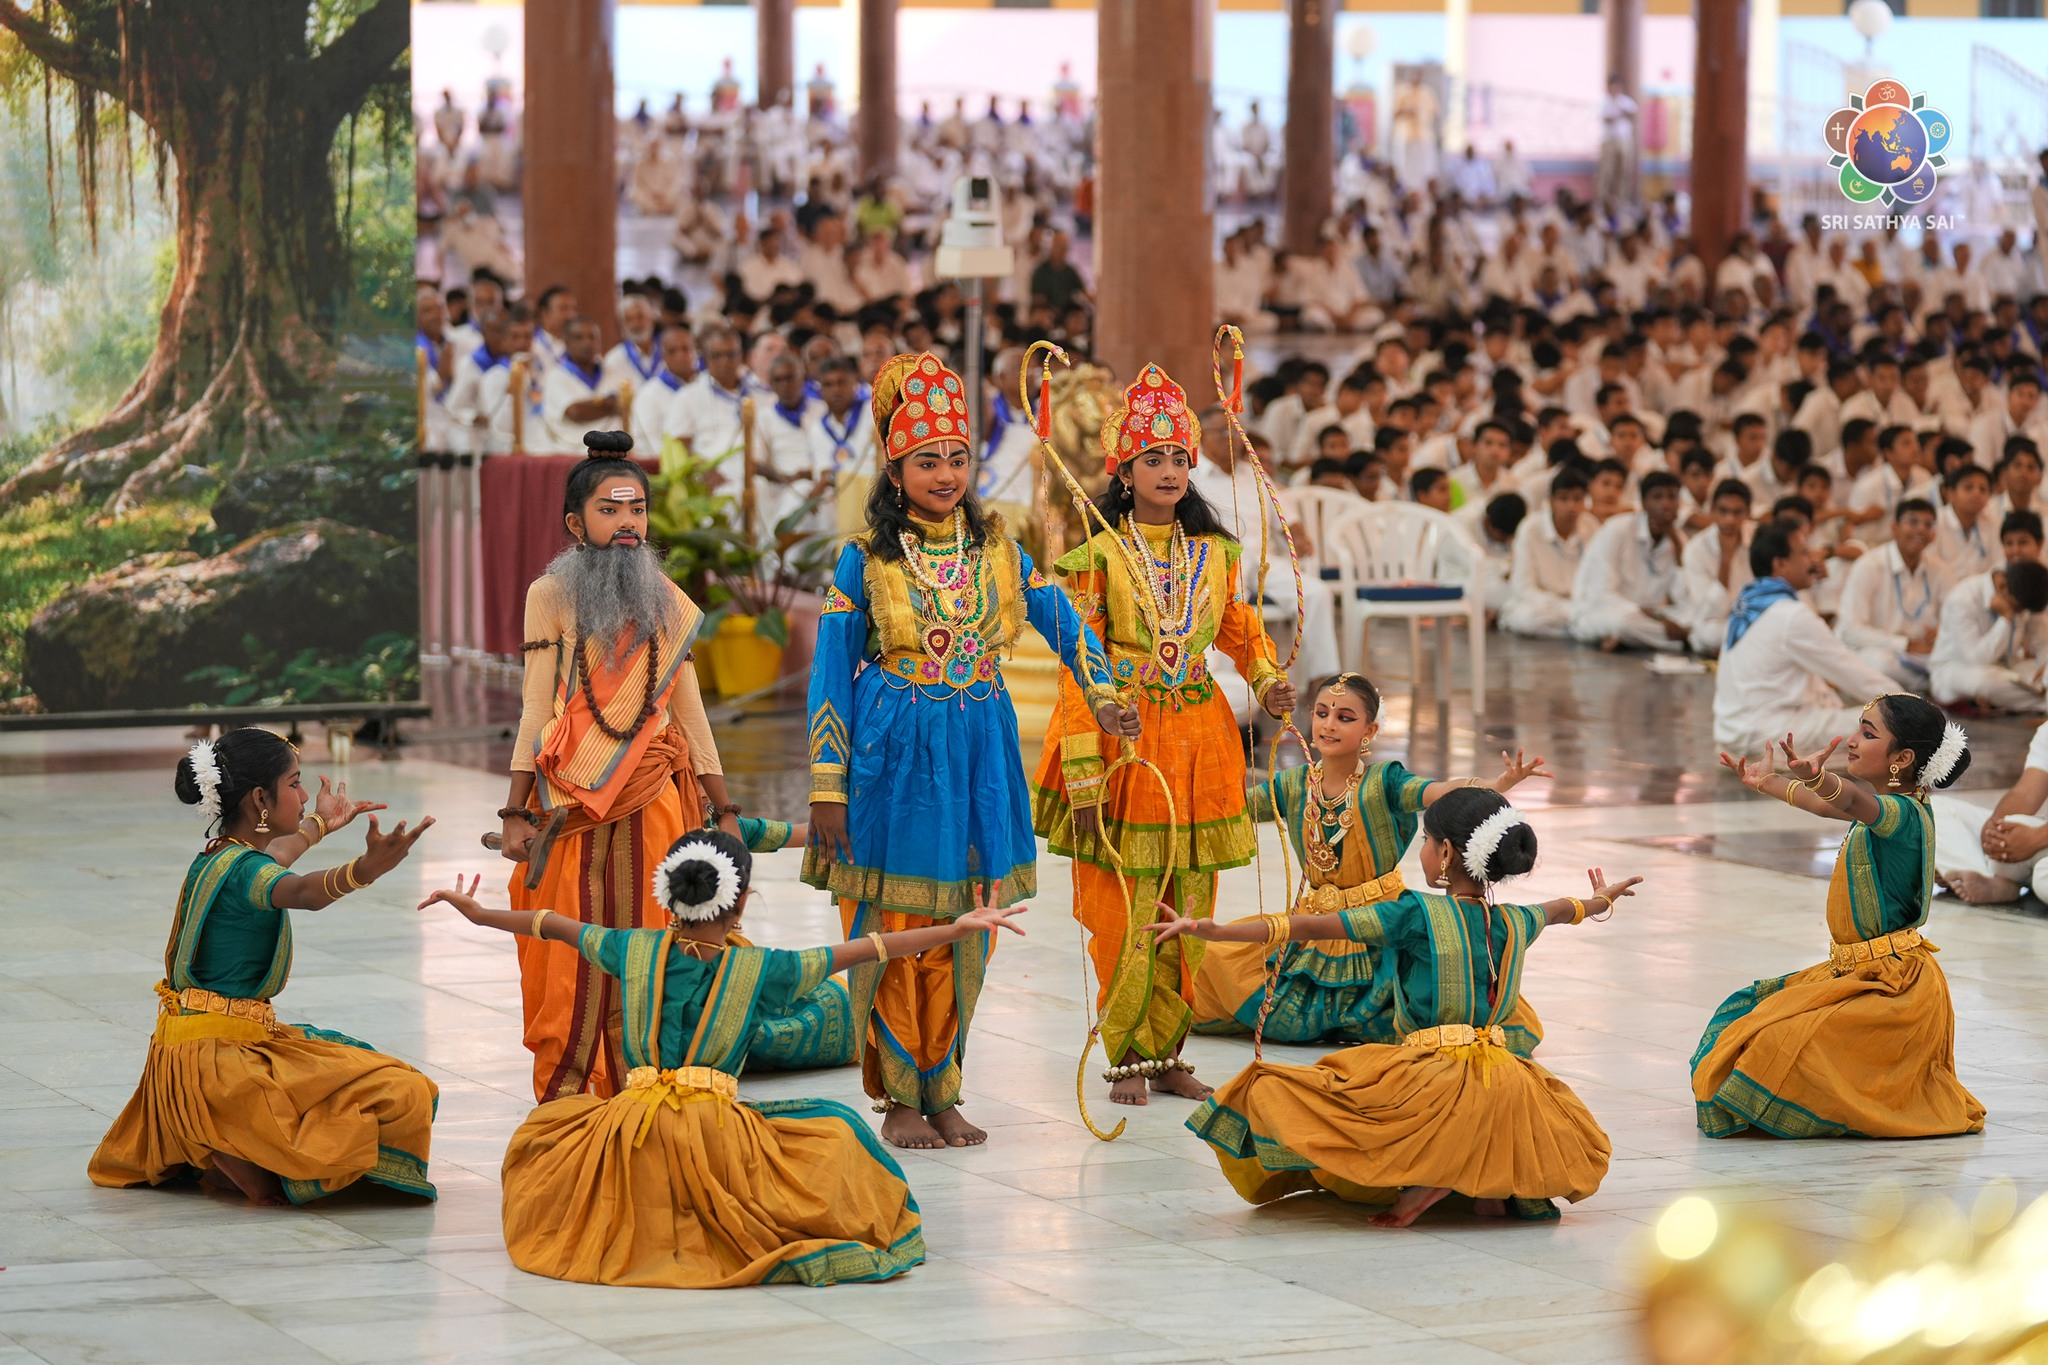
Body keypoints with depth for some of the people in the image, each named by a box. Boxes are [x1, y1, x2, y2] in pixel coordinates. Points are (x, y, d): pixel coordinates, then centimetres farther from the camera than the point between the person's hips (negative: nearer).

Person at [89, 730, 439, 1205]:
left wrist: (320, 824, 57)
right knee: (403, 1095, -19)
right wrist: (363, 870, -63)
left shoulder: (213, 858, 12)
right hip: (221, 1056, -10)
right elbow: (302, 891, -43)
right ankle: (255, 1169, -16)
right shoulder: (245, 869, -18)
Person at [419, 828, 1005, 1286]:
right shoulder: (759, 970, -2)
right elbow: (861, 951, 0)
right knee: (837, 1129, 13)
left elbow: (555, 927, 22)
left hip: (629, 1129, 3)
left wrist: (478, 914, 38)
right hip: (716, 1133, -3)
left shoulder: (635, 949, 6)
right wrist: (959, 928, 4)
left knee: (548, 1120, 32)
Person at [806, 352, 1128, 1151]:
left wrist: (1102, 697, -5)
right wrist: (828, 787, -6)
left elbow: (1058, 619, 11)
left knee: (963, 930, 6)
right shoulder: (866, 558, -3)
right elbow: (831, 674, -2)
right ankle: (900, 1098, 8)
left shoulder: (995, 545, 6)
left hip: (977, 748, 3)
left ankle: (941, 1091, 15)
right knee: (897, 929, -1)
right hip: (895, 750, -3)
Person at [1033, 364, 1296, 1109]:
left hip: (1198, 738, 4)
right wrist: (1084, 775, -13)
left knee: (1189, 910, 7)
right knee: (1121, 911, -2)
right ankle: (1127, 1055, 11)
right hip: (1122, 738, -4)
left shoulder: (1215, 551, 8)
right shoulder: (1098, 556, -5)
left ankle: (1166, 1051, 17)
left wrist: (1270, 681, -4)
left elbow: (1242, 629, 18)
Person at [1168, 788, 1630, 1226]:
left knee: (1273, 1093, -4)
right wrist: (1601, 900, 59)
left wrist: (1210, 930, -10)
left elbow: (1311, 927, -11)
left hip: (1433, 1075, -6)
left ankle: (1426, 1173, -14)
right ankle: (1500, 1176, 3)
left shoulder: (1415, 914, -8)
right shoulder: (1517, 923, 10)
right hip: (1504, 1090, 7)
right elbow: (1562, 910, 35)